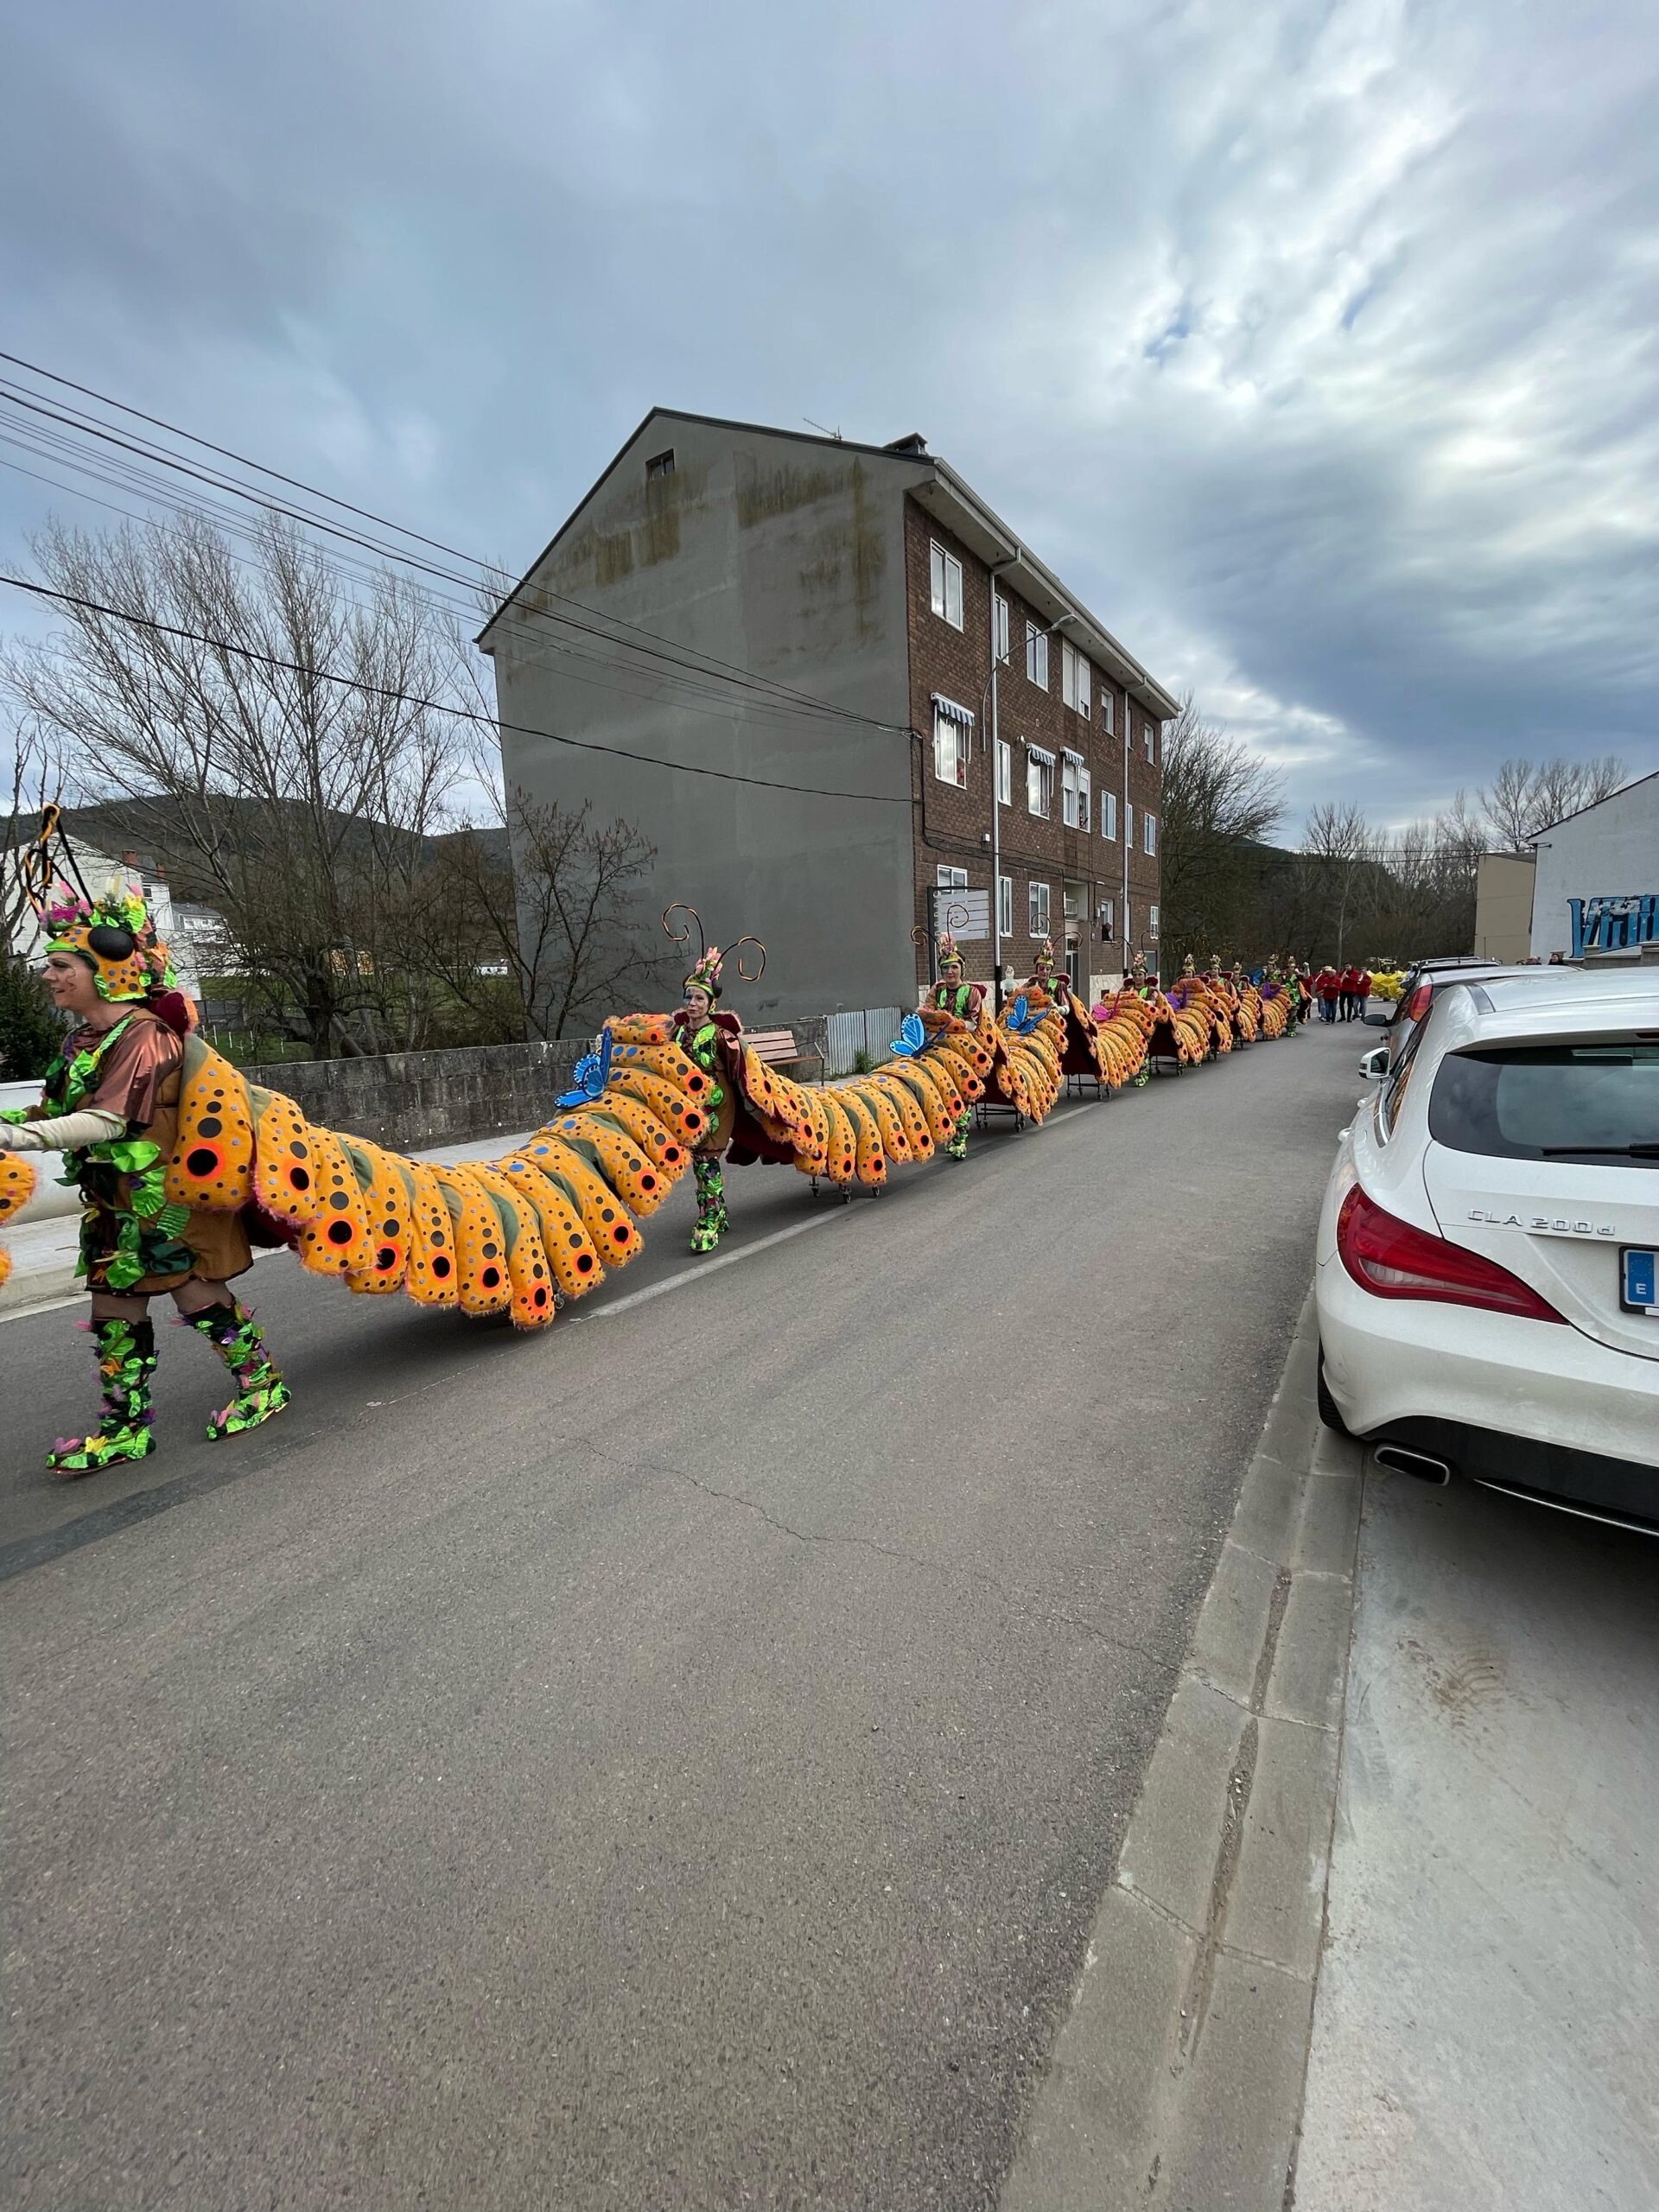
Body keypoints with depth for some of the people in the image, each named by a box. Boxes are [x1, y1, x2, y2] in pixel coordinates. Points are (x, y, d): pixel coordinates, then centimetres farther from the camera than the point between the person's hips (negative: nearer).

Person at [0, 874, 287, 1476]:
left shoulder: (143, 1036, -19)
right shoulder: (82, 1038, 10)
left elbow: (106, 1121, -28)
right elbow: (57, 1110, 14)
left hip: (165, 1199, -9)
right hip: (113, 1205, 9)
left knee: (199, 1298, 2)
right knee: (113, 1312, 12)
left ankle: (263, 1383, 21)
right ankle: (125, 1426, 23)